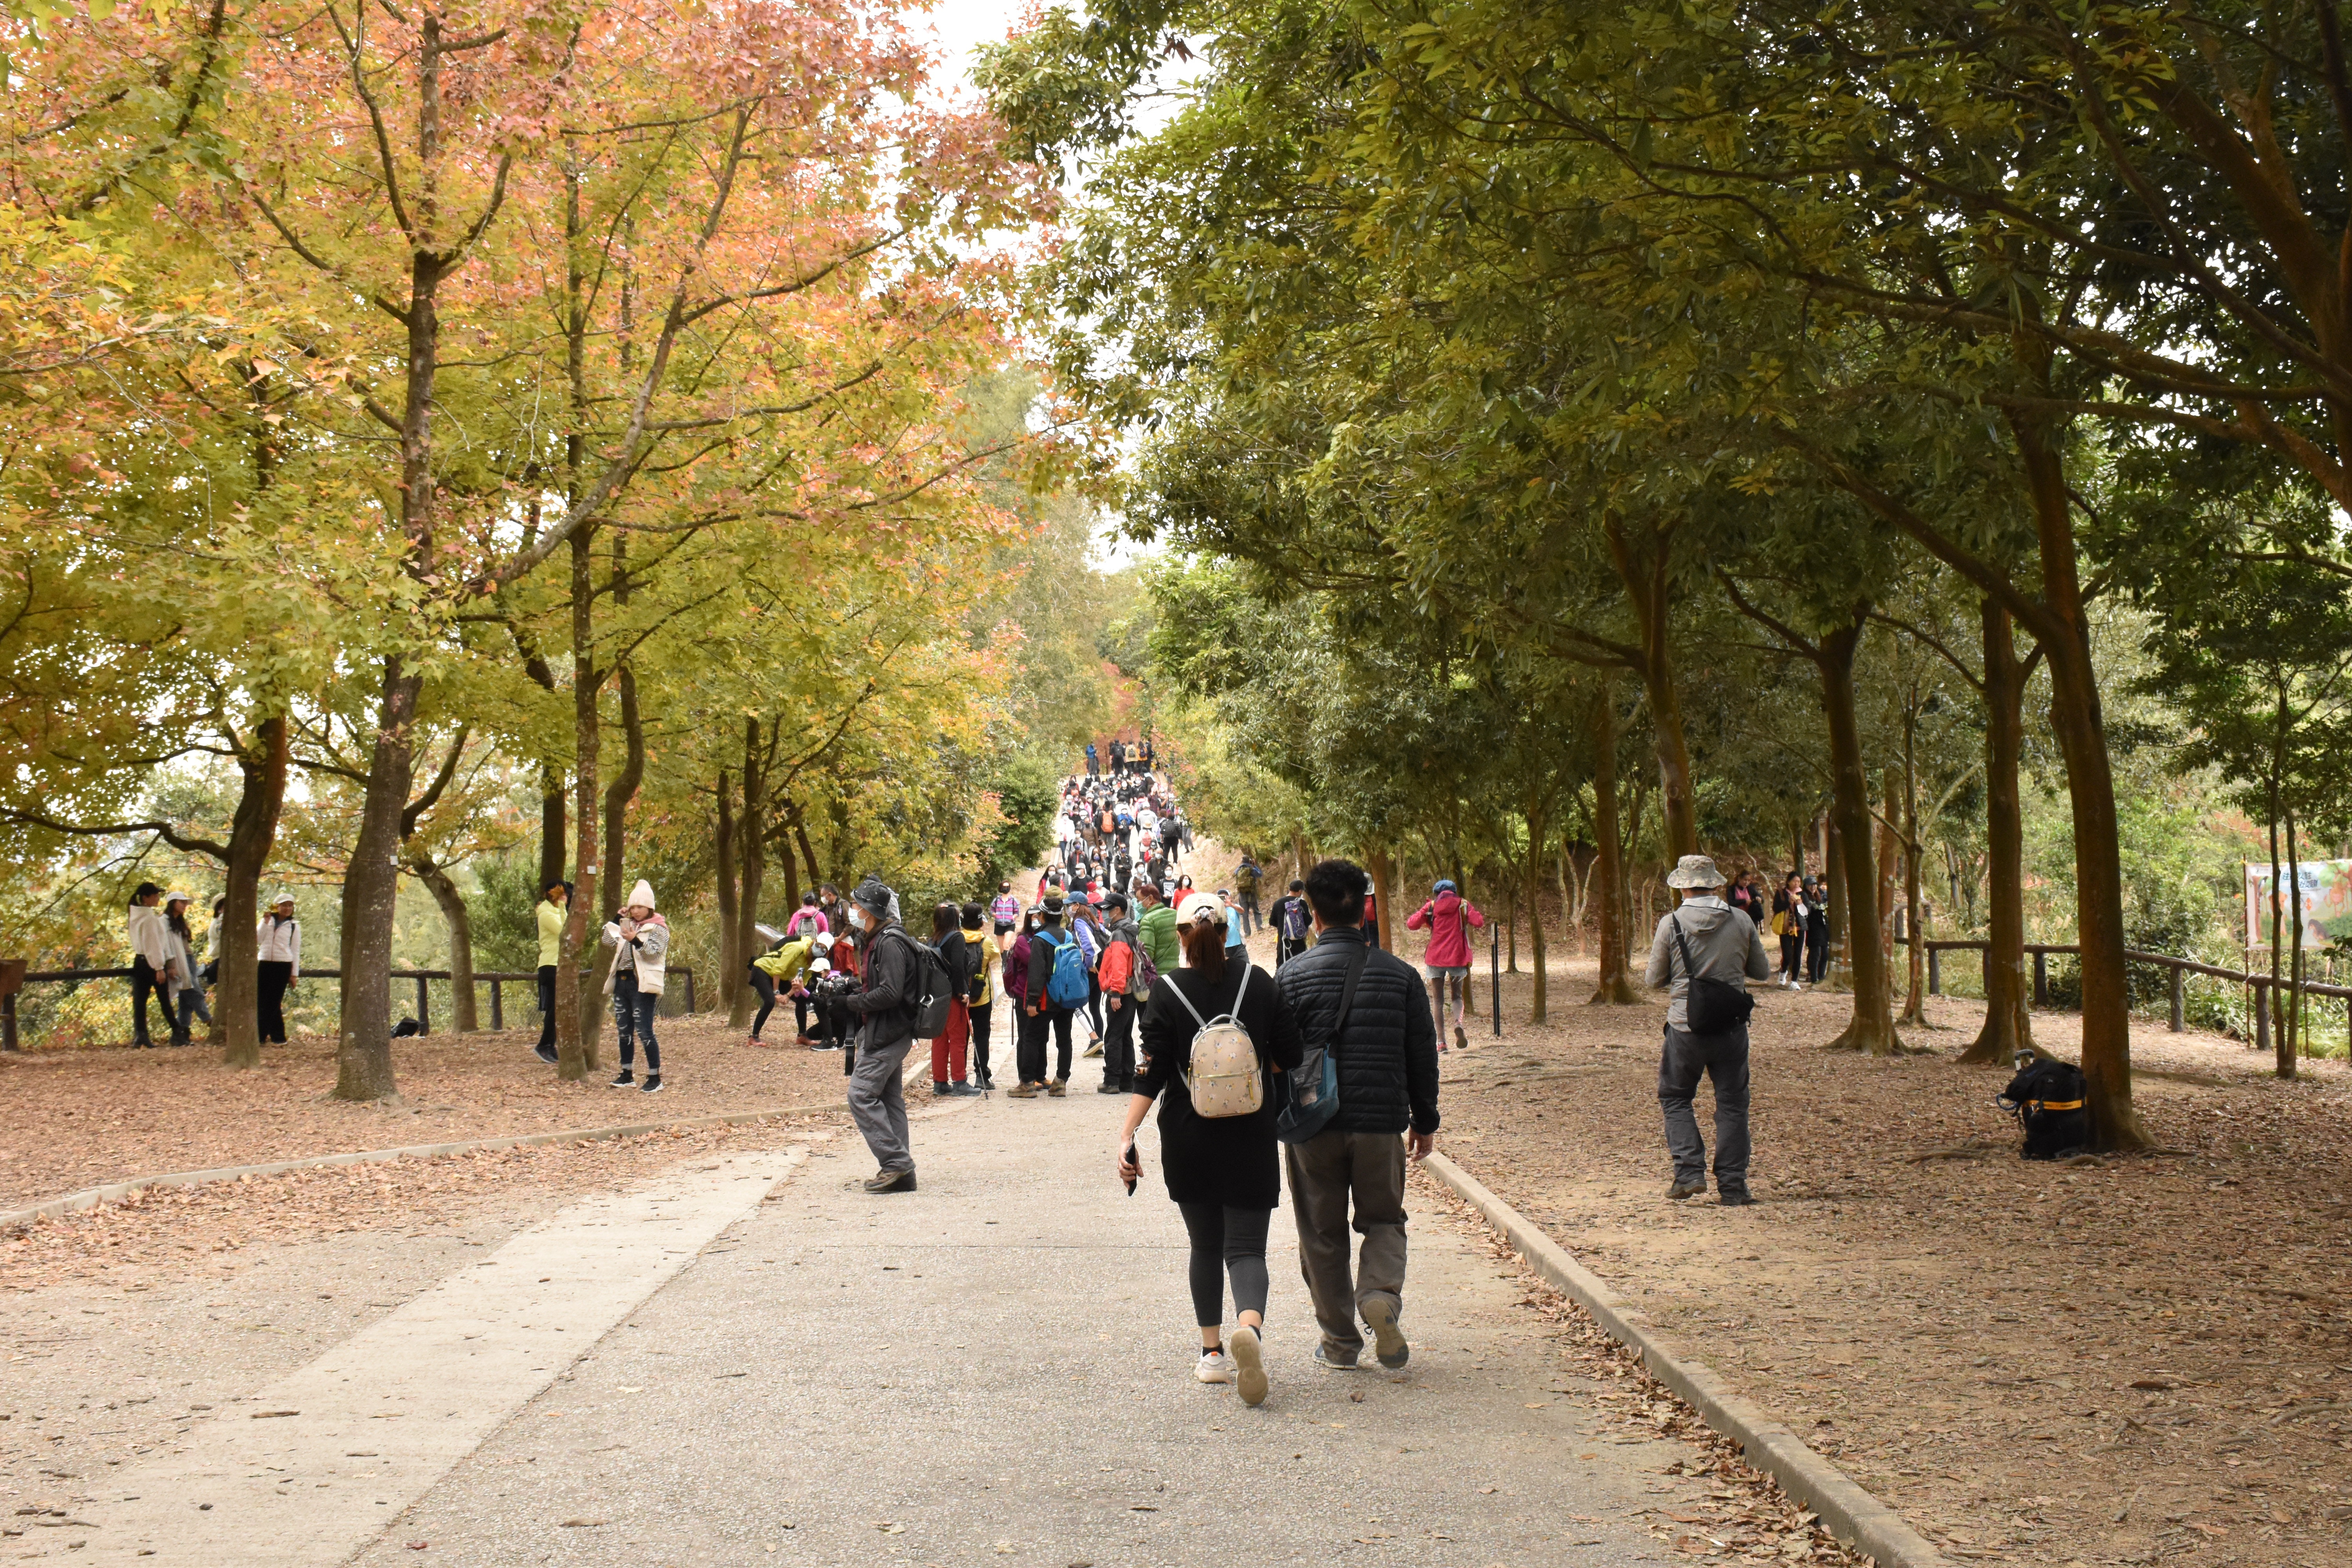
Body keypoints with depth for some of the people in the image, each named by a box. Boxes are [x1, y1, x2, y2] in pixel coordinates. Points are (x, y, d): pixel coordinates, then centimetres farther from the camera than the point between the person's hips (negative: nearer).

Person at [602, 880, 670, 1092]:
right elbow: (609, 941, 14)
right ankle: (627, 1074, 21)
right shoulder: (629, 925, 16)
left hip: (642, 985, -7)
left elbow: (654, 952, -17)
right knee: (624, 1031, 11)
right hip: (622, 982, 7)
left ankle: (655, 1078, -7)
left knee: (644, 1031, -11)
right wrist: (616, 920, 6)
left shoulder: (658, 929, -4)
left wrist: (636, 940, -31)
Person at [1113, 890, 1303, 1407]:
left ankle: (1212, 1353, 17)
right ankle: (1250, 1327, -30)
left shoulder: (1167, 991, -4)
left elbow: (1152, 1072, -11)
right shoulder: (1257, 981, -1)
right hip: (1250, 1136, 0)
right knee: (1246, 1247, -1)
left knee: (1205, 1245, 16)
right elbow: (1288, 1054, 1)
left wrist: (1126, 1134, -13)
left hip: (1187, 1139, 0)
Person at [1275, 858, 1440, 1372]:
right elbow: (1422, 1055, 6)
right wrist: (1425, 1121, 18)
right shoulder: (1400, 974, -1)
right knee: (1384, 1219, 17)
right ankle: (1381, 1294, -10)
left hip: (1313, 1123, -1)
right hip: (1382, 1121, 1)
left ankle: (1340, 1342, 15)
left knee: (1322, 1234, 11)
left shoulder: (1293, 975, -6)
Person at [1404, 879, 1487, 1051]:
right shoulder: (1463, 905, 2)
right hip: (1458, 959, 0)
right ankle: (1458, 1023, -17)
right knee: (1458, 997, 15)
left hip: (1436, 959, 0)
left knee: (1438, 1001, 8)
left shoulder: (1431, 906, 2)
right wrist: (1474, 912, 12)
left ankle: (1441, 1041, 0)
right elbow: (1479, 922, -10)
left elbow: (1411, 924, -3)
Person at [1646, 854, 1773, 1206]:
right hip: (1731, 1027, 1)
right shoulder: (1741, 922, -2)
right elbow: (1763, 972, 10)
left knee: (1675, 1098, 15)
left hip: (1686, 1027, -1)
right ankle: (1732, 1186, 8)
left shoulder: (1671, 924, -7)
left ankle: (1689, 1172, 2)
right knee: (1732, 1105, 9)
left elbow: (1654, 980, 2)